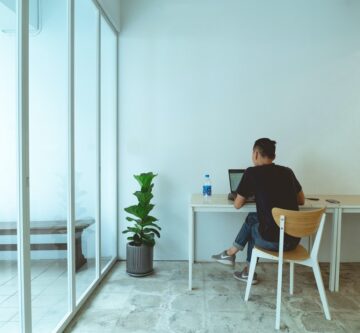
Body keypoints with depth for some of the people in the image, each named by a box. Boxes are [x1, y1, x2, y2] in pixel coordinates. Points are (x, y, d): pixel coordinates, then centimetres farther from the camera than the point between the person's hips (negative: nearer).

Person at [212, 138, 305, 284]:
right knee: (253, 218, 28)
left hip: (274, 240, -5)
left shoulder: (252, 172, -6)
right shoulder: (287, 171, 8)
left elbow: (237, 204, 3)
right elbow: (301, 200, 20)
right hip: (294, 238, 5)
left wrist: (247, 195, 24)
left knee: (252, 225, 26)